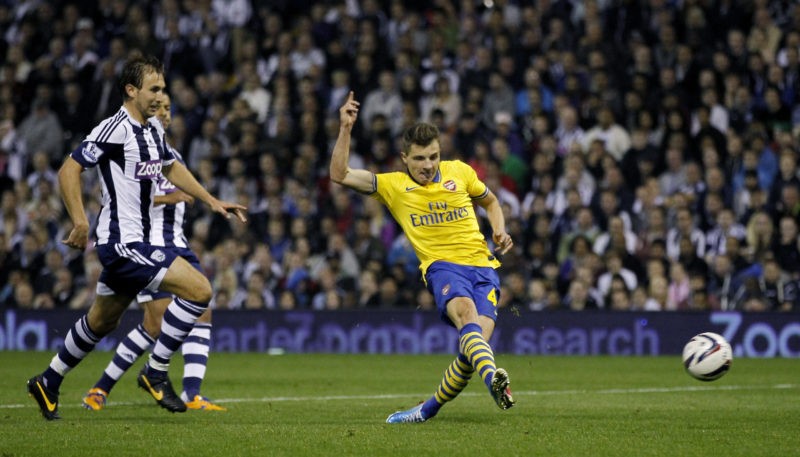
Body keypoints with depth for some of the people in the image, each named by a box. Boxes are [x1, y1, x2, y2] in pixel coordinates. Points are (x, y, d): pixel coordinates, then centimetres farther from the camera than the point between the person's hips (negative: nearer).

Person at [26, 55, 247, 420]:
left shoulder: (154, 129, 10)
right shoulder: (114, 129, -17)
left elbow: (171, 168, 28)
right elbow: (69, 170, -15)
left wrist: (212, 201, 22)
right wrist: (80, 222, -21)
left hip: (133, 242, 9)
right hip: (122, 242, -9)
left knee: (102, 322, 21)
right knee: (199, 290, -16)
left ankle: (49, 383, 36)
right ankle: (155, 372, -6)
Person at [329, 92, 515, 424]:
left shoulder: (459, 172, 12)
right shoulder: (392, 186, 7)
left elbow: (490, 201, 29)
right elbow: (339, 175, 0)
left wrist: (499, 232, 11)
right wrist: (346, 128, -8)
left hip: (483, 265, 2)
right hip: (441, 266, -2)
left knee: (478, 337, -18)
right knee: (464, 310, -36)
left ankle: (429, 409, 3)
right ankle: (492, 378, -63)